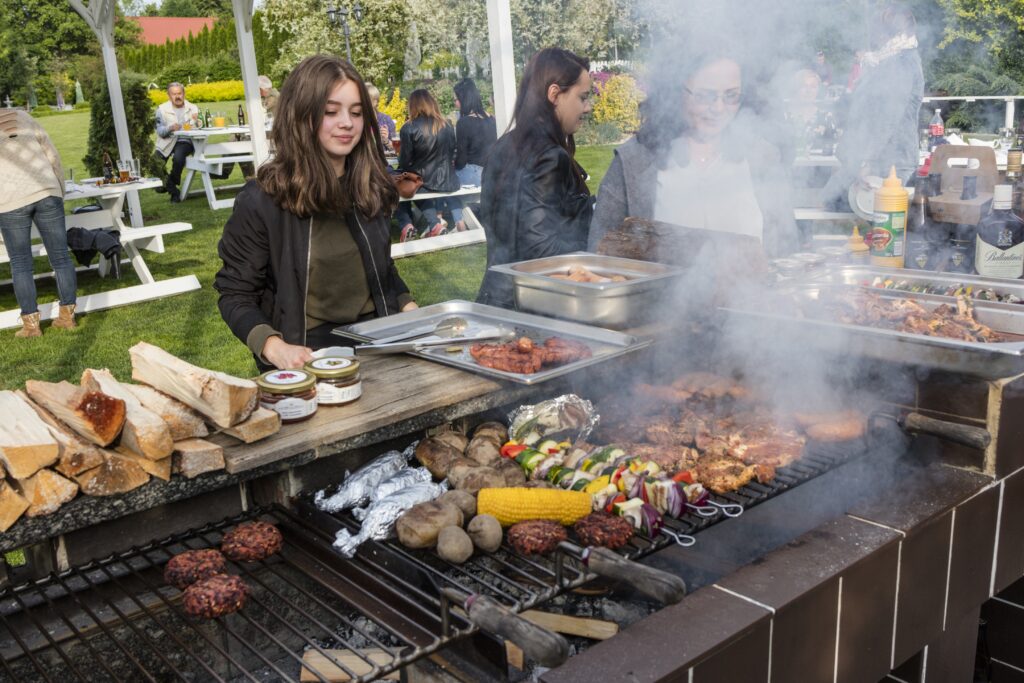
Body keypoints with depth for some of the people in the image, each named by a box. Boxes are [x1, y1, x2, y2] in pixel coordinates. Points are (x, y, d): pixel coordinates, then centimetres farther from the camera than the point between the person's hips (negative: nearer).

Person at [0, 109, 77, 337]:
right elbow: (52, 156, 11)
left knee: (20, 264, 6)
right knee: (60, 256, 8)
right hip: (46, 193, 3)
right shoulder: (22, 117, 10)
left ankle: (31, 324, 7)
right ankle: (67, 315, 13)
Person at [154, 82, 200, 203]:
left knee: (178, 158, -33)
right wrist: (170, 128, -23)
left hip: (185, 141, -1)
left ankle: (170, 184, -2)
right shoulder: (162, 109, 4)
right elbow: (159, 131, -2)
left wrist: (195, 121, -24)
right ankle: (173, 190, 2)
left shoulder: (193, 108, 6)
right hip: (167, 142, 1)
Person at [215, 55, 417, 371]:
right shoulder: (262, 201, -7)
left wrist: (410, 308, 4)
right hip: (309, 356, -4)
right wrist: (275, 347, -21)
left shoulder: (371, 189, 8)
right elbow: (235, 294, -3)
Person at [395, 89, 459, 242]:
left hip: (422, 183, -4)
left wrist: (400, 153, 14)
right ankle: (434, 223, 9)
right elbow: (452, 156, 11)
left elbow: (404, 162, -9)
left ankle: (406, 225, 6)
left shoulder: (409, 128, -12)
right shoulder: (447, 126, 1)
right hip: (447, 181, 4)